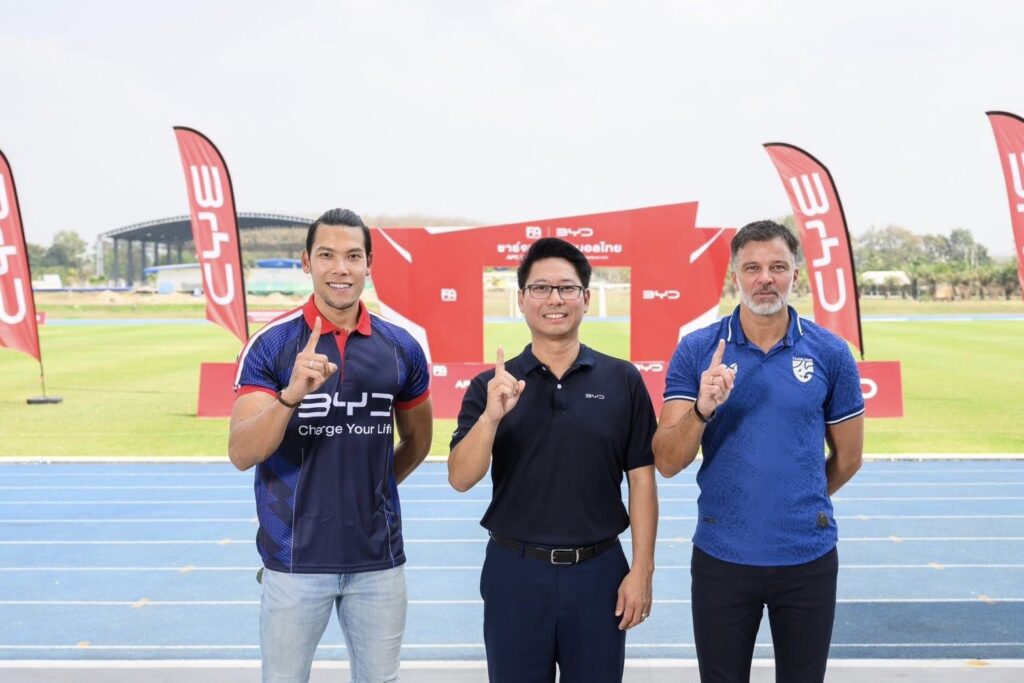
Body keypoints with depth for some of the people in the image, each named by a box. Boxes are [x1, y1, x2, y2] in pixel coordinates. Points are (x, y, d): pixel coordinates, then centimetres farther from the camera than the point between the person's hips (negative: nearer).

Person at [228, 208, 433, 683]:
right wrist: (292, 394, -32)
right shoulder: (271, 344, -8)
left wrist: (371, 489, 10)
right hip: (295, 559, -2)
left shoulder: (401, 348, 0)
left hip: (378, 559, 2)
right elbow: (242, 455, -17)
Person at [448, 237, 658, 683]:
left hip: (599, 569, 0)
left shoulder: (623, 380, 0)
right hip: (515, 570, 0)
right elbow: (460, 479, -9)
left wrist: (642, 569, -4)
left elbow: (641, 479, 1)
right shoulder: (490, 385, -1)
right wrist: (492, 416, -24)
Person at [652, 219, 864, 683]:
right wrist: (703, 409, -26)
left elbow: (846, 458, 10)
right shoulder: (696, 351, -4)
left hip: (808, 557, 1)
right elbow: (667, 463, -9)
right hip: (721, 557, 0)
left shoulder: (830, 353, -2)